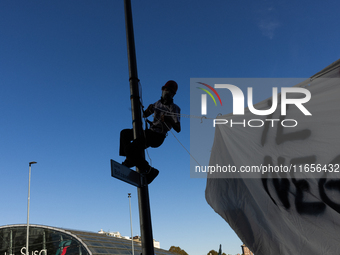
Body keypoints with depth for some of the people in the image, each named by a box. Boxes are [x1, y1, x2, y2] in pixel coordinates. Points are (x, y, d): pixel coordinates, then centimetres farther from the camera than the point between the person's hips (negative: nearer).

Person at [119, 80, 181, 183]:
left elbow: (178, 129, -21)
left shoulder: (175, 108, -11)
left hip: (156, 137, -9)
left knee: (129, 149, -17)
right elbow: (144, 115, 16)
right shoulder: (158, 103, 11)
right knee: (124, 133, 15)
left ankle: (149, 171, -6)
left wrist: (169, 121, -40)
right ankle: (130, 160, 13)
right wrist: (149, 109, -7)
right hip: (150, 132, 9)